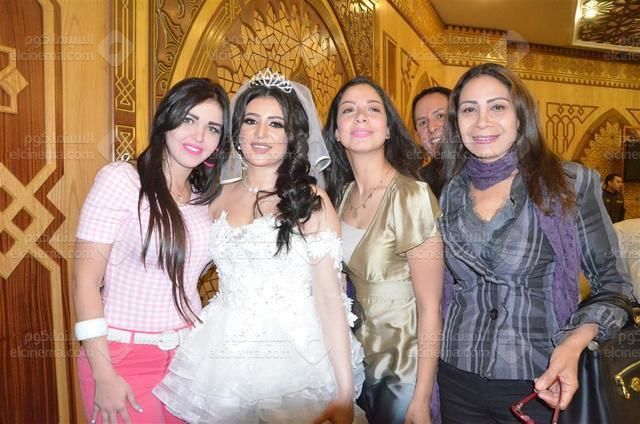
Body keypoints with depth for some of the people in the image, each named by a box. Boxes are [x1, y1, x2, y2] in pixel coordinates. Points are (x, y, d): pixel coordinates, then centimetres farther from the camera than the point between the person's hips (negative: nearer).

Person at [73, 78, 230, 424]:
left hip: (188, 354, 5)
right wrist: (103, 375, -14)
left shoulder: (205, 198, 6)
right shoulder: (121, 180, -10)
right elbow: (85, 280, -12)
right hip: (124, 358, -5)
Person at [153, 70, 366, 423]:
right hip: (222, 358, 4)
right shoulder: (219, 197, 4)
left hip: (293, 357, -3)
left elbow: (330, 298, -11)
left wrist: (345, 394, -12)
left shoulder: (310, 200, -8)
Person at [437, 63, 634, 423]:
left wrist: (574, 343, -20)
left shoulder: (570, 184, -9)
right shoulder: (450, 194, 1)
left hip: (538, 384, -2)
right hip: (457, 379, 3)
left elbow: (613, 281, -3)